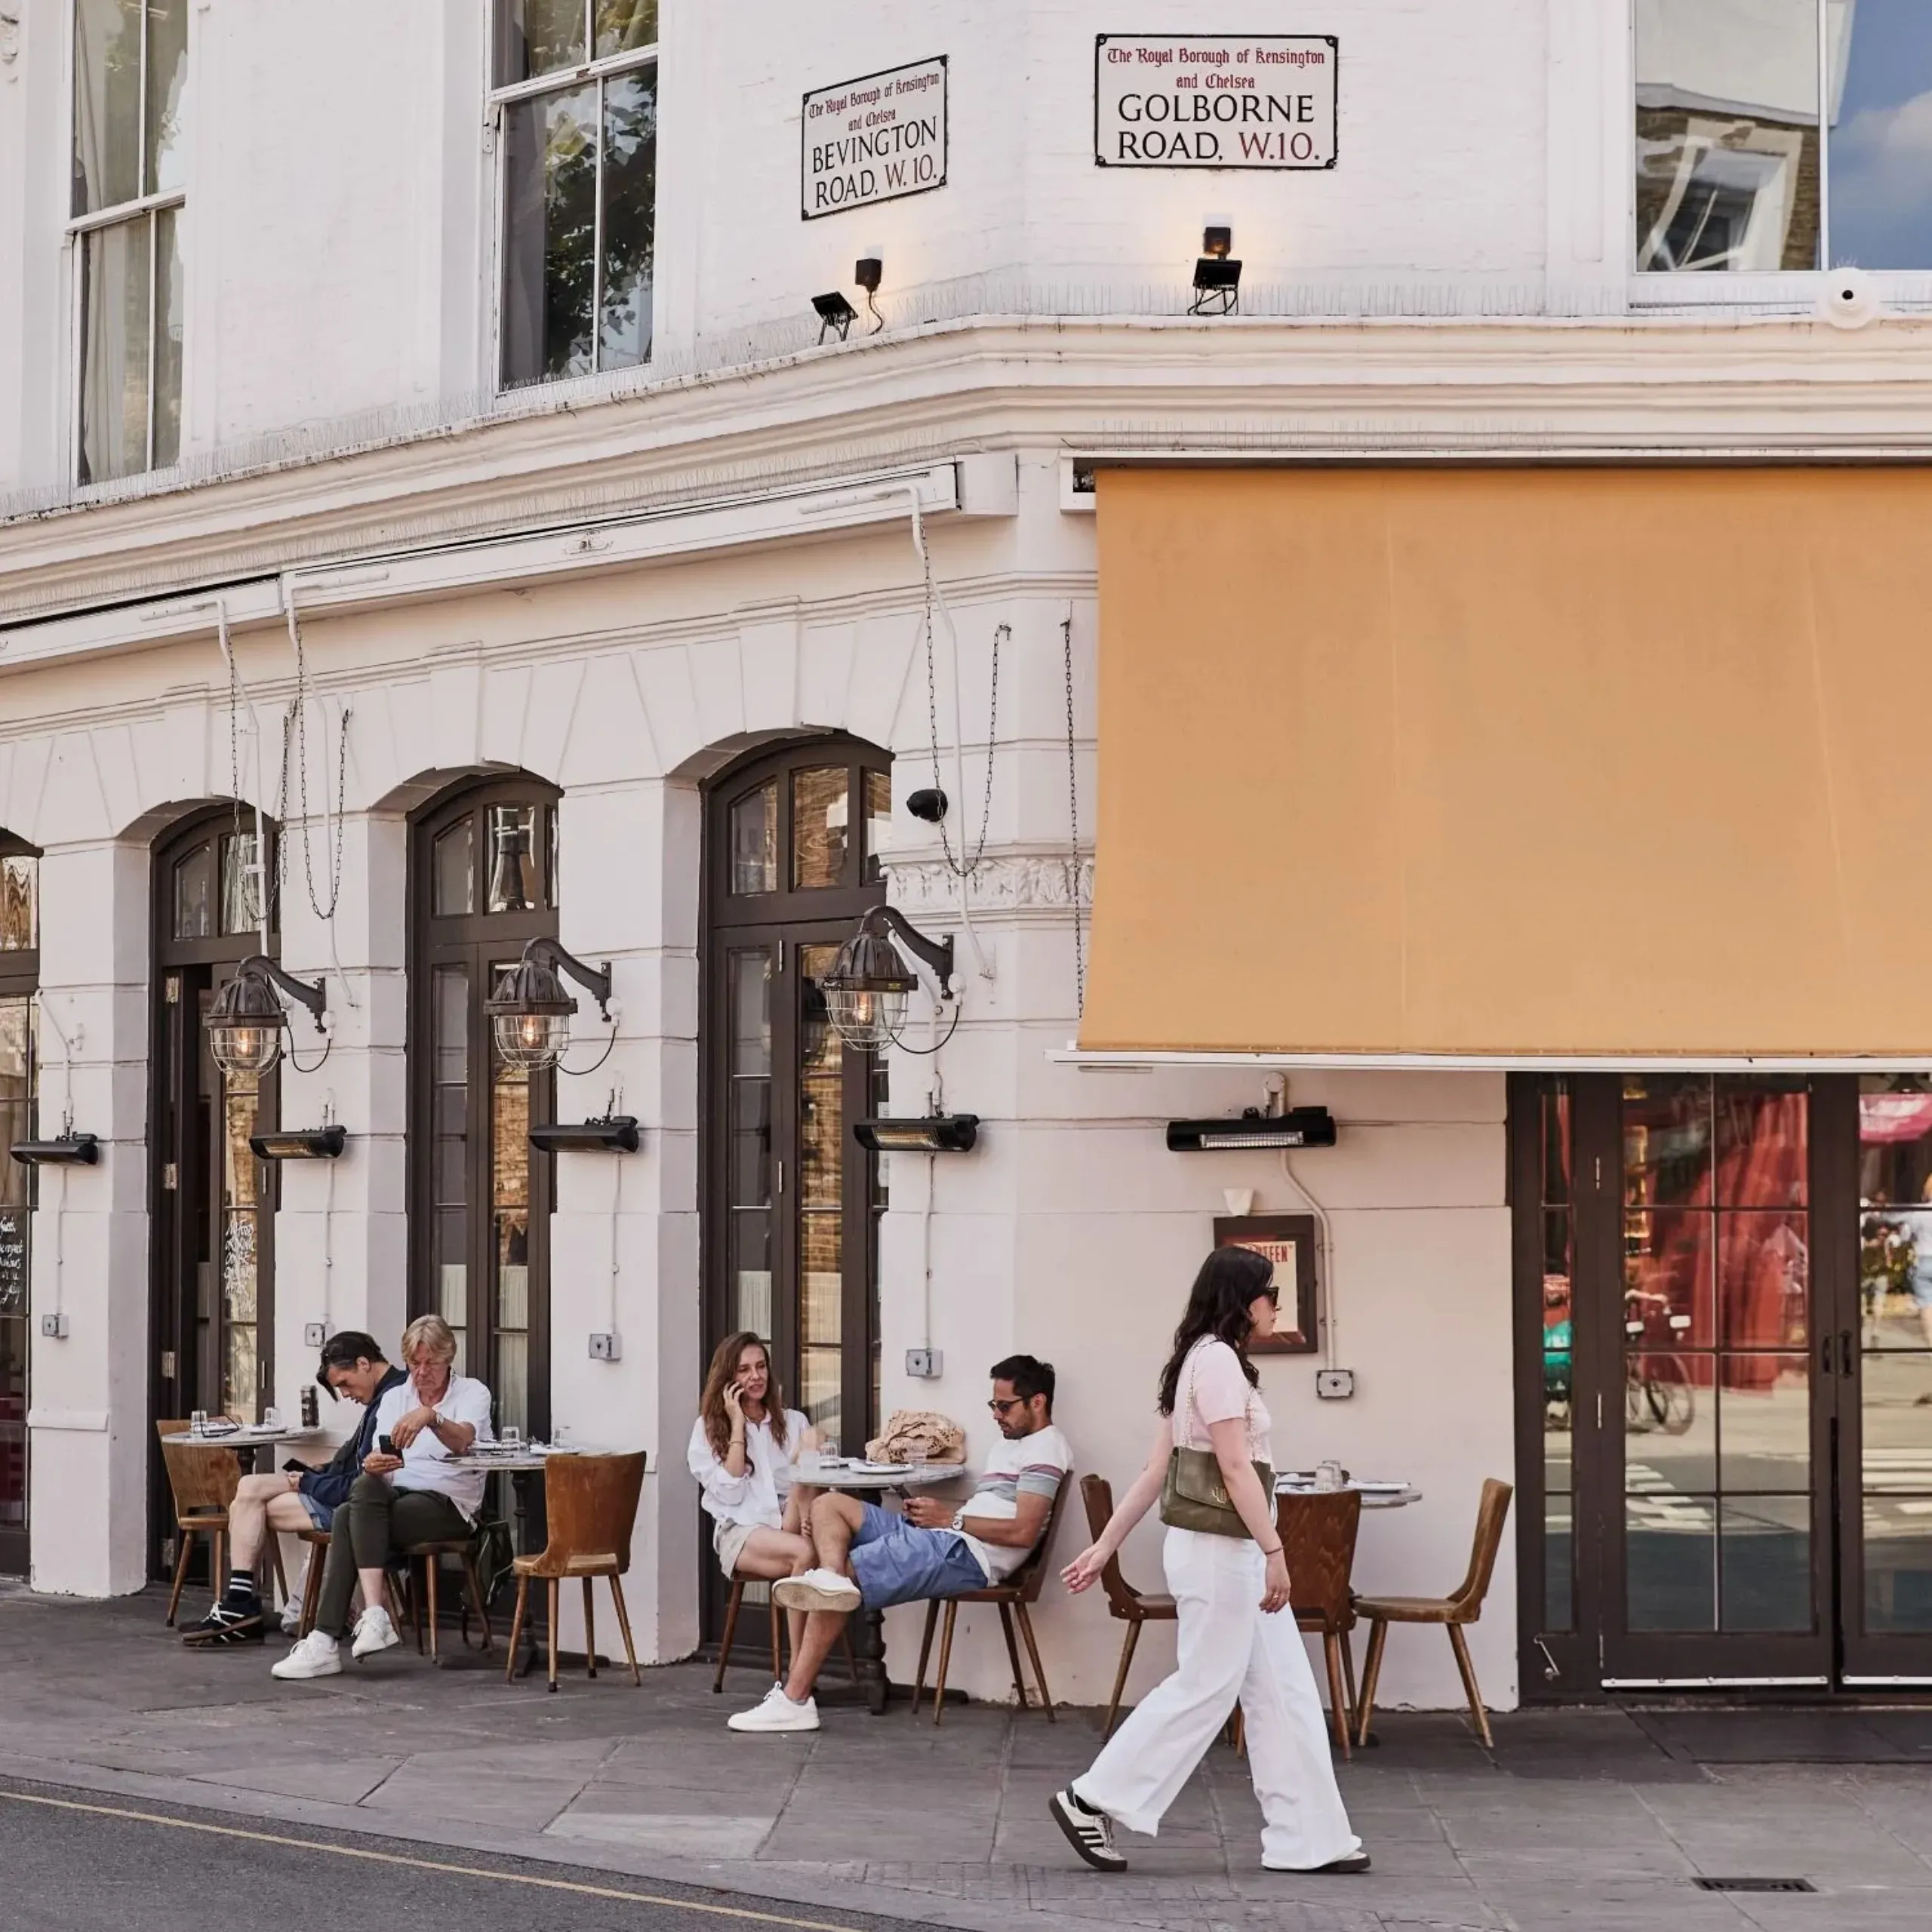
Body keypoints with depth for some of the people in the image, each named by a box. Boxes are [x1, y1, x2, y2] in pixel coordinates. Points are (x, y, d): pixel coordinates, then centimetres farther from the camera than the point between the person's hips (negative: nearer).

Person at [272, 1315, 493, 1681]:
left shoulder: (472, 1393, 2)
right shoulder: (394, 1398, 17)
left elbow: (462, 1441, -21)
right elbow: (376, 1462, 4)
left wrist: (430, 1416, -42)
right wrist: (374, 1465, -21)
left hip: (447, 1505, -4)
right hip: (396, 1497, 5)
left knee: (349, 1517, -29)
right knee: (364, 1486, -32)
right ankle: (374, 1615, -40)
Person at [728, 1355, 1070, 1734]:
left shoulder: (1045, 1449, -6)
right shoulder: (1011, 1445, 27)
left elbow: (1024, 1531, -18)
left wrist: (952, 1518, -10)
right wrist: (936, 1510, 3)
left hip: (964, 1554, -11)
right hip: (941, 1537, 11)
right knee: (829, 1504, 4)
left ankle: (794, 1700, -23)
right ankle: (832, 1578, -29)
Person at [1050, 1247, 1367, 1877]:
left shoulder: (1204, 1360, 17)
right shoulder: (1218, 1359, -13)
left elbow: (1154, 1471, 15)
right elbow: (1235, 1467, -19)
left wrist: (1105, 1547, 14)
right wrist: (1275, 1550, -20)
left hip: (1234, 1551, 10)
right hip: (1220, 1549, -10)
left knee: (1283, 1693, 8)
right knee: (1205, 1686, -4)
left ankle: (1306, 1837, 10)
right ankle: (1091, 1801, 3)